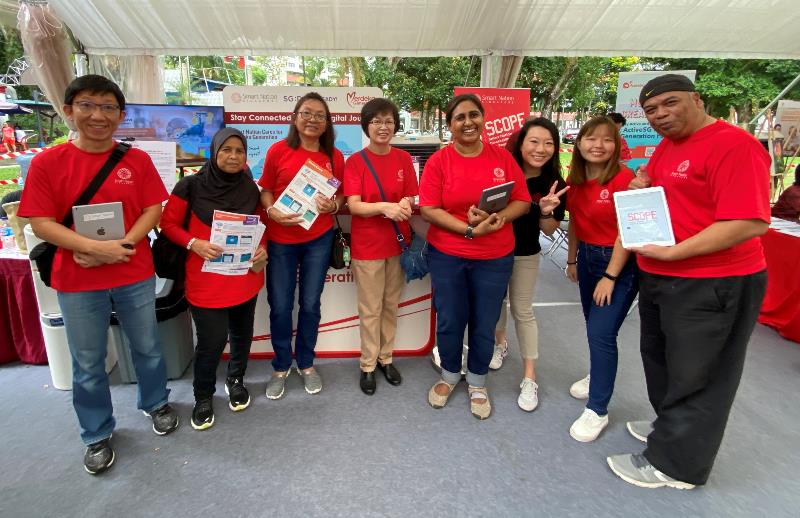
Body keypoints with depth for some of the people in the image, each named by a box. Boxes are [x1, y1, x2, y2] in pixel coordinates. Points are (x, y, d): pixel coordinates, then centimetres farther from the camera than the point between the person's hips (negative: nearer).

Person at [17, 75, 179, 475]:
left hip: (135, 275, 1)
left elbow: (153, 211, -4)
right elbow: (41, 224, -8)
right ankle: (97, 435, 34)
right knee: (87, 364, 13)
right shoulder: (47, 163, -6)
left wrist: (122, 245, -18)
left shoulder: (137, 160, -2)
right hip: (77, 282, 0)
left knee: (147, 347, 17)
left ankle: (156, 403, 43)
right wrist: (95, 247, -22)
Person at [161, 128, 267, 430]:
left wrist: (262, 249, -7)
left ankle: (236, 380, 41)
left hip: (245, 277, 4)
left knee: (242, 334, 14)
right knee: (212, 341, -2)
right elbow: (168, 223, -2)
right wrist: (194, 243, -19)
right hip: (207, 278, -3)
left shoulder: (250, 189, 5)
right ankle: (203, 396, 25)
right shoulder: (191, 185, -6)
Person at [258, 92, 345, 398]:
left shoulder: (334, 156, 1)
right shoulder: (278, 150, -3)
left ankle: (306, 364, 33)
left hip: (318, 239, 1)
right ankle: (281, 367, 29)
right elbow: (265, 189, 3)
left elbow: (341, 195, 8)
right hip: (280, 239, -1)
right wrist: (271, 211, -16)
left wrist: (333, 205, -14)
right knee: (280, 306, 7)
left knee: (310, 304, 11)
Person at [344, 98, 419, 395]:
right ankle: (368, 365, 22)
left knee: (391, 305, 14)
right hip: (367, 245, -3)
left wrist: (405, 205, -20)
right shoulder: (355, 161, -7)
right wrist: (385, 207, -31)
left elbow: (410, 198, 4)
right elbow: (353, 205, -14)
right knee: (370, 309, 6)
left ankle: (386, 357, 31)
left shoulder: (404, 159, 3)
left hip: (398, 242, 3)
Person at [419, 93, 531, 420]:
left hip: (495, 258, 1)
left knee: (485, 324, 11)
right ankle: (449, 375, 37)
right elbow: (428, 209, -11)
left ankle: (477, 383, 34)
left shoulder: (503, 157, 1)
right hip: (446, 256, -1)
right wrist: (470, 229, -20)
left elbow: (522, 202, 2)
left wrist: (498, 218, -18)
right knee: (449, 321, 11)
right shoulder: (438, 161, -5)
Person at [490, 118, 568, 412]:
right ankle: (500, 343, 47)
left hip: (525, 255, -1)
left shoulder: (553, 184, -14)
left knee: (523, 311, 5)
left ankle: (529, 378, 16)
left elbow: (549, 231, -8)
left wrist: (547, 211, -29)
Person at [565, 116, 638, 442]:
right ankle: (599, 375, 44)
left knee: (601, 333, -8)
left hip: (619, 261, -7)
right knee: (594, 326, 19)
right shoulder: (575, 179, 2)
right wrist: (572, 259, 14)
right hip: (587, 256, 7)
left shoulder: (623, 178, -18)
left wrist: (610, 277, -19)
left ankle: (597, 411, 5)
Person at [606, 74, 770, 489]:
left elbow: (750, 222, -26)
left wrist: (671, 252, -26)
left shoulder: (733, 145, -18)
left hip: (711, 285, -9)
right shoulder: (665, 147, 11)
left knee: (694, 376, 6)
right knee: (661, 360, 22)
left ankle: (674, 463, 21)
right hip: (658, 279, 10)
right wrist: (641, 191, 3)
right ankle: (670, 427, 44)